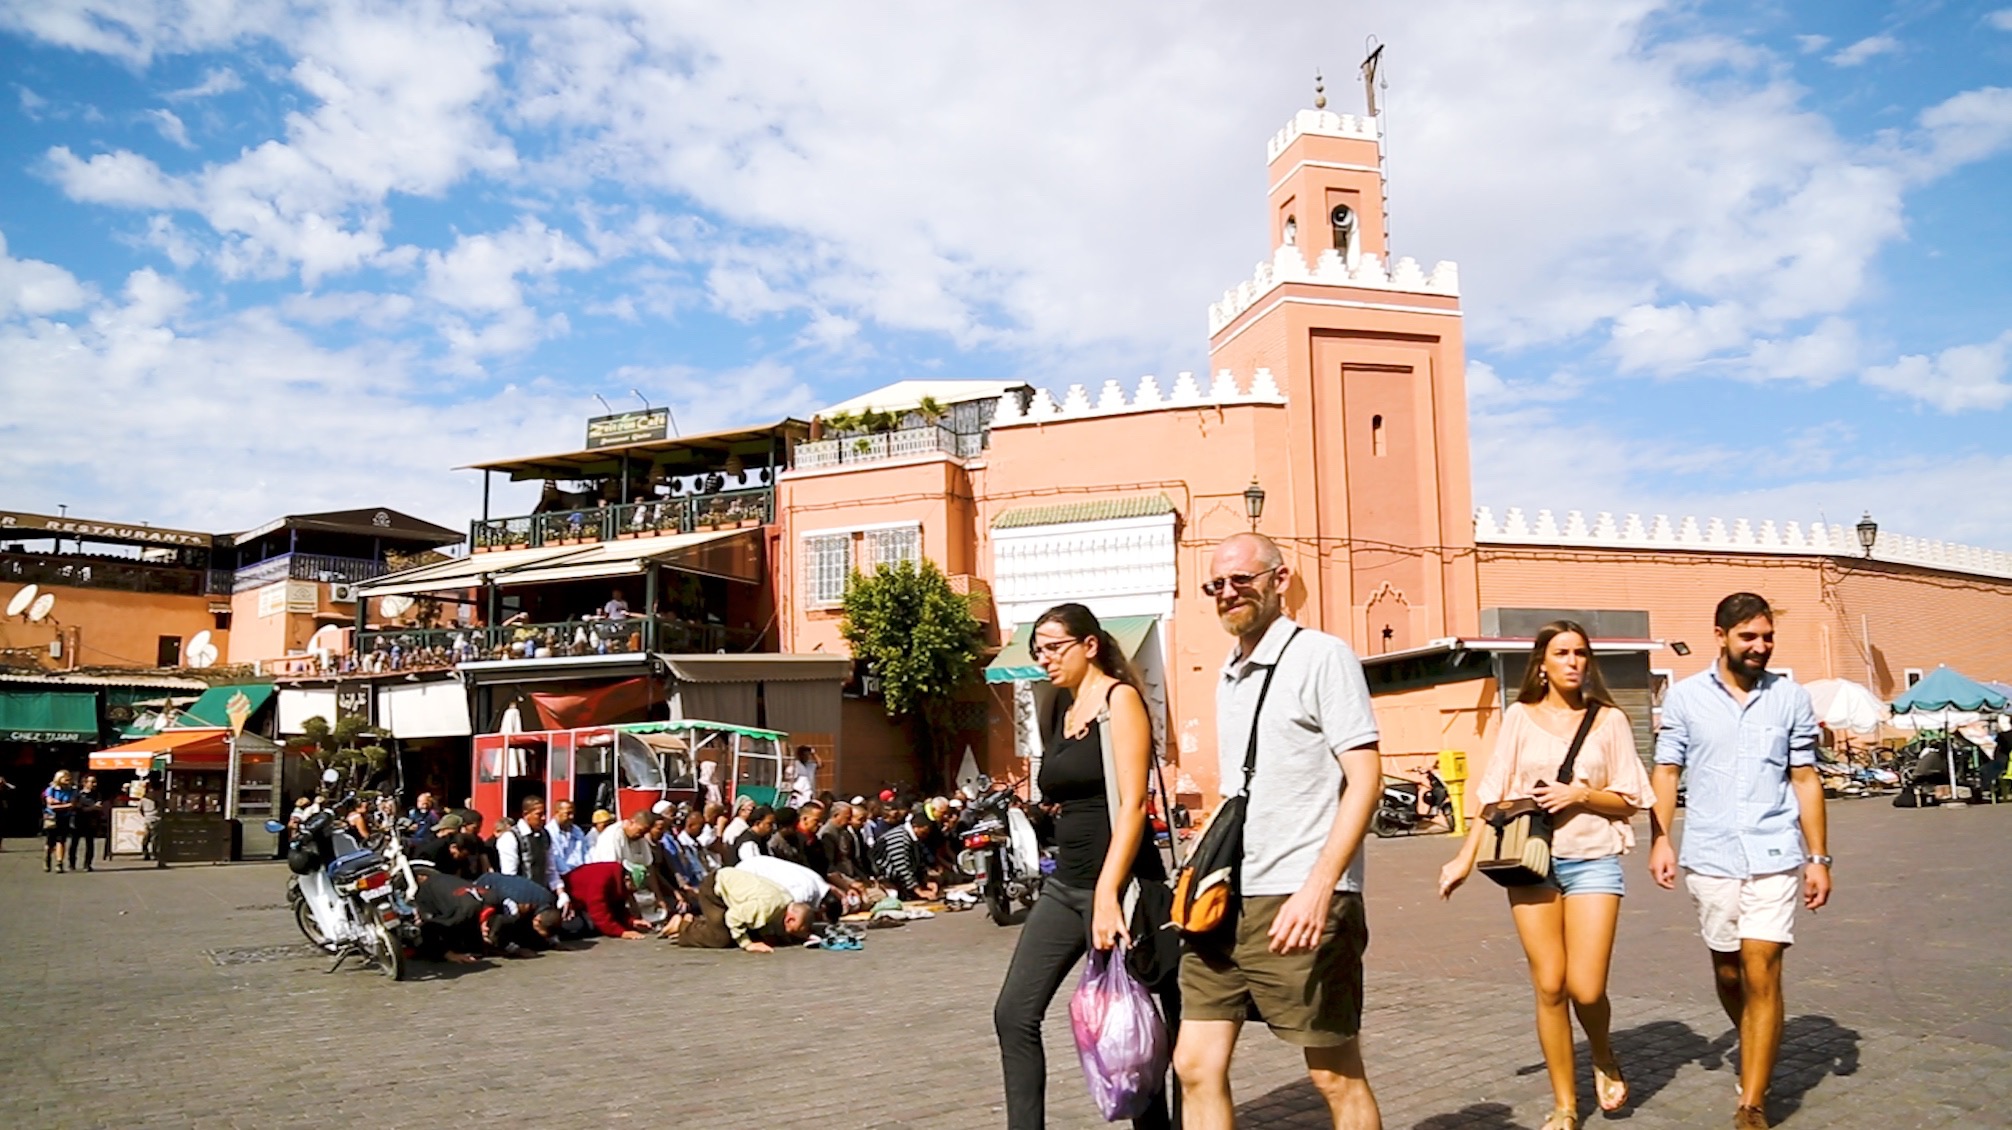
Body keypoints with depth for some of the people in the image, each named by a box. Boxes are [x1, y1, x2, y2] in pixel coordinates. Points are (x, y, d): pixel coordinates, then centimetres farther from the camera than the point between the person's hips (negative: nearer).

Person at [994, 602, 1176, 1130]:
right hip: (1065, 884, 8)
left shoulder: (1119, 699, -8)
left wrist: (1107, 896, -25)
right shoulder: (1064, 710, 15)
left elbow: (1132, 805, -17)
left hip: (1119, 883, -8)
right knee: (1014, 1013, 2)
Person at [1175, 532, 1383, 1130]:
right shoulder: (1228, 675, 16)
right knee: (1196, 1066, 5)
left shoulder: (1321, 656, -6)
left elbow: (1366, 778, -12)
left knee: (1336, 1077, 6)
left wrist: (1319, 886, -21)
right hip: (1225, 899, 7)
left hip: (1299, 901, -7)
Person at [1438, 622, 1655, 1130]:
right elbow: (1493, 793, 5)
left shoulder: (1608, 719, 4)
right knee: (1549, 988, 2)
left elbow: (1630, 800, 5)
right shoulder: (1520, 716, 4)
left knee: (1586, 989, -9)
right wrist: (1466, 858, 1)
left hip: (1593, 861, 0)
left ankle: (1604, 1059, 25)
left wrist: (1581, 794, -13)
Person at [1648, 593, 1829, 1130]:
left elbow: (1806, 779, 5)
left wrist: (1819, 857, 2)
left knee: (1761, 975, -7)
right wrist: (1660, 840, -5)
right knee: (1728, 973, 14)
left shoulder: (1791, 698, 3)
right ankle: (1755, 1056, 41)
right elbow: (1667, 772, 4)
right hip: (1709, 858, 1)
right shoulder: (1685, 696, 2)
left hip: (1775, 857, -1)